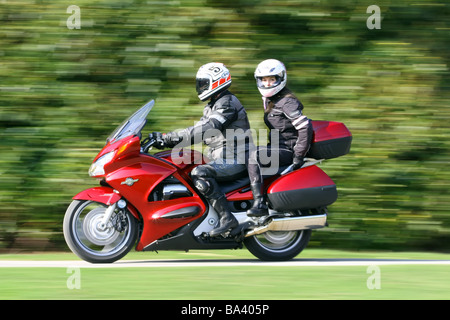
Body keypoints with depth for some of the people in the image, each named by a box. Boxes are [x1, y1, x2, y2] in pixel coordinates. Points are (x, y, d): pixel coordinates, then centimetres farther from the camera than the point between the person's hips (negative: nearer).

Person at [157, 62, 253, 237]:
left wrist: (172, 137, -28)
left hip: (234, 161, -11)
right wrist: (168, 141, 6)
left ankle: (226, 217, -31)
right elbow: (198, 131, 20)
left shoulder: (228, 103, -14)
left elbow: (207, 129, -26)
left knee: (199, 174, -32)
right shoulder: (211, 107, 19)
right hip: (220, 159, 11)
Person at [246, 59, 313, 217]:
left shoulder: (287, 102, -16)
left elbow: (305, 127, -25)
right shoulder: (268, 100, 13)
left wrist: (298, 156, -24)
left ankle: (259, 202, -38)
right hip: (277, 147, 10)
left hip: (288, 149, -10)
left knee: (255, 156, -32)